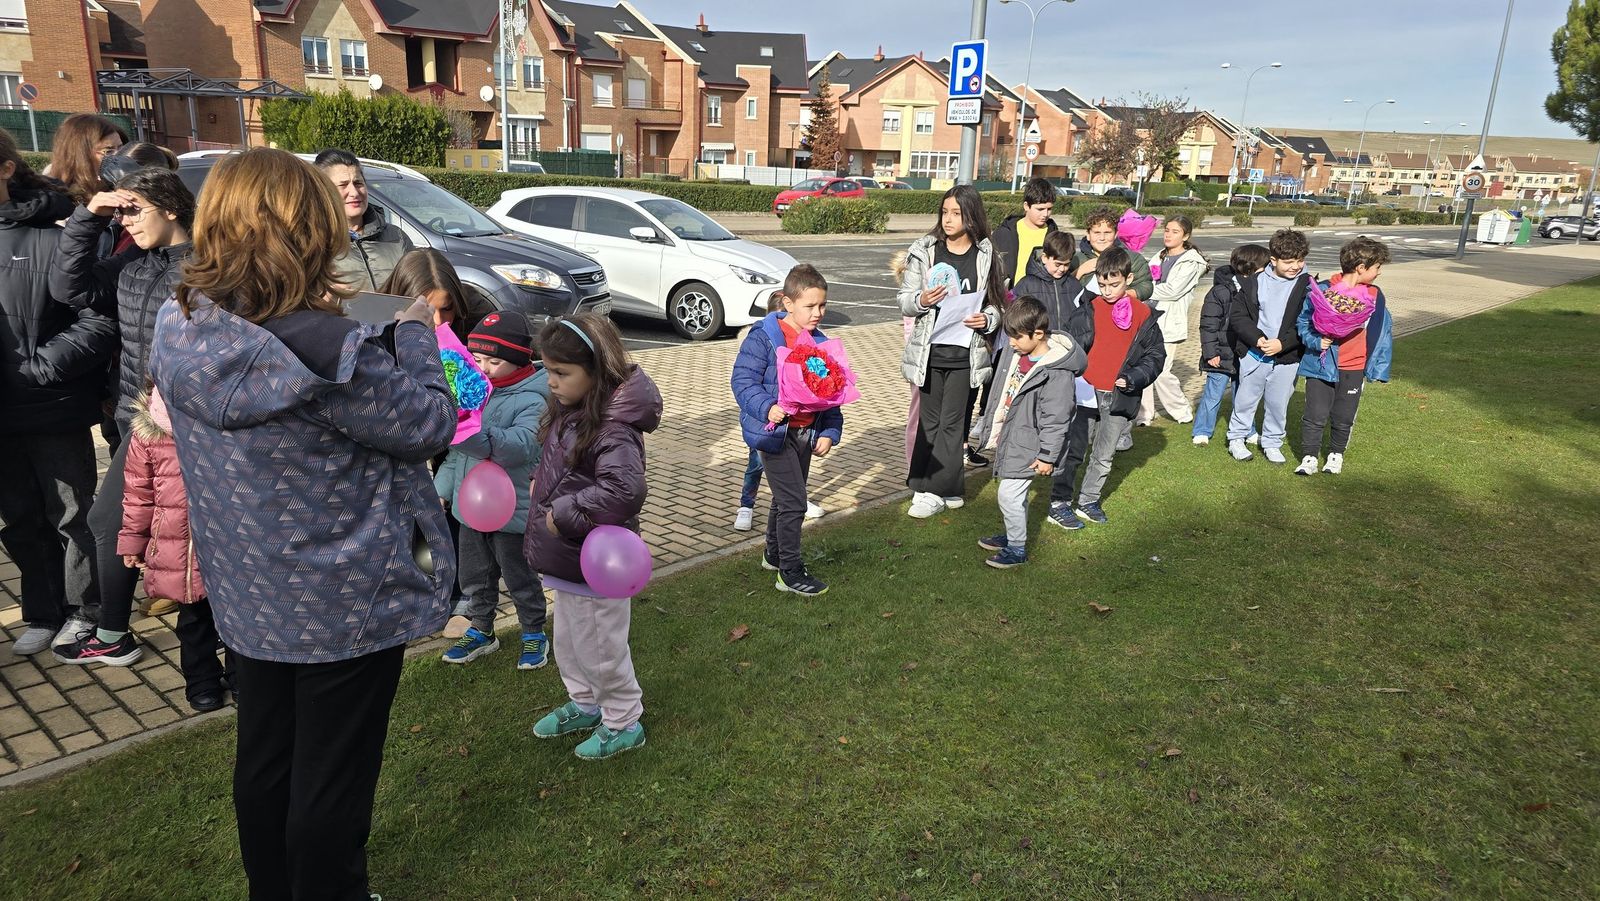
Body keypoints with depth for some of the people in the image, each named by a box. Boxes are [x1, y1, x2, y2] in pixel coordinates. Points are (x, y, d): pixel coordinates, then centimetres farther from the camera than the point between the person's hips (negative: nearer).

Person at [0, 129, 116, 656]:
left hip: (53, 410, -6)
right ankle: (43, 614, 36)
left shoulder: (52, 234, -15)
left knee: (71, 517, 11)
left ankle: (84, 612, 30)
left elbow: (101, 320, -18)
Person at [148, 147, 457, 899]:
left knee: (264, 758, 24)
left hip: (251, 596, 7)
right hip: (348, 603, -7)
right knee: (333, 776, 11)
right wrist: (415, 336, -3)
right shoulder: (327, 352, -29)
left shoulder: (179, 335, -7)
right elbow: (430, 426, -16)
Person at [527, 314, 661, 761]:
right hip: (568, 556, 9)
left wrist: (563, 514, -29)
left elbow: (624, 489, -40)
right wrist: (542, 486, 1)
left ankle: (624, 723, 32)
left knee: (600, 649, 10)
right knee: (568, 641, 26)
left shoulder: (612, 428, -27)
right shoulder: (570, 409, 1)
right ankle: (585, 705, 48)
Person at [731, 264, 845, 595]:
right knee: (793, 502, -7)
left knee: (787, 498, 20)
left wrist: (830, 431, 4)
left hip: (807, 433, 7)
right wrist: (767, 408, -32)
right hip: (776, 431, -7)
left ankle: (774, 554, 39)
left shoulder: (820, 342, 7)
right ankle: (790, 572, 4)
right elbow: (743, 381, -17)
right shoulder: (763, 338, -14)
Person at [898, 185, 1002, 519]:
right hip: (930, 351, 1)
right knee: (930, 421, 7)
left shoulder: (985, 255, 2)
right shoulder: (924, 250, 1)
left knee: (952, 423, -1)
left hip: (967, 354, -1)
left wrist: (987, 320, -10)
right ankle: (948, 490, 18)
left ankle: (931, 491, 4)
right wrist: (921, 300, -18)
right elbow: (904, 300, 4)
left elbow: (995, 302, 11)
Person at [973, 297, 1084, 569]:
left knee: (1009, 494, -7)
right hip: (1009, 438, 8)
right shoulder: (1014, 352, 1)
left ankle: (1017, 549, 9)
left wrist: (1047, 456, -17)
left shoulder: (1057, 373, -24)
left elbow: (1055, 419, -20)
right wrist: (990, 425, 21)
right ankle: (1012, 535, 38)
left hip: (1028, 445, -8)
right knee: (1016, 493, 21)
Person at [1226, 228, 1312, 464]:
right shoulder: (1255, 283, -3)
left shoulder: (1307, 286, -5)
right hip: (1253, 353, 0)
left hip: (1287, 357, 0)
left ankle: (1272, 443, 26)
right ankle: (1236, 438, 27)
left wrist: (1282, 343, -18)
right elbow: (1237, 315, -4)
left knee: (1278, 402, 10)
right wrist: (1257, 339, -17)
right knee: (1246, 398, 12)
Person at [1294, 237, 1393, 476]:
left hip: (1354, 369, 3)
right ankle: (1309, 456, 17)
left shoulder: (1375, 296, 2)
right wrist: (1315, 341, -19)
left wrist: (1377, 367, 6)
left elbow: (1382, 332, 9)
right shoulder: (1322, 290, -11)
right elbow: (1302, 321, -3)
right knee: (1316, 415, 1)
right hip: (1322, 365, -3)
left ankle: (1336, 454, 32)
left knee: (1343, 418, 12)